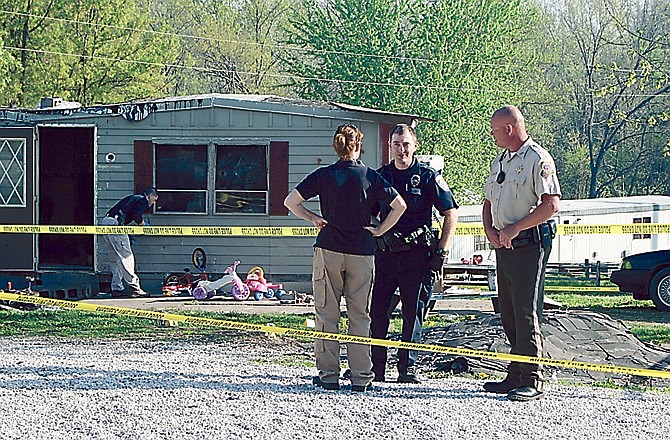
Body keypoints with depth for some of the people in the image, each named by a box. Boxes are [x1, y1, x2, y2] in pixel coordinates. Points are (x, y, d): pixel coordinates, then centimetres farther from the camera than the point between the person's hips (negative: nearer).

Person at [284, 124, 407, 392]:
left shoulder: (323, 175, 0)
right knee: (360, 317, 6)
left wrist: (313, 218, 8)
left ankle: (328, 375, 3)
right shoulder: (370, 177, 0)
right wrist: (379, 230, 5)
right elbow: (399, 206, -3)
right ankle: (361, 377, 4)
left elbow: (291, 202, -2)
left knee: (327, 315, 6)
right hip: (361, 252, 0)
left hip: (329, 249, 0)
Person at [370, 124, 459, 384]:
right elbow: (369, 216, 21)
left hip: (417, 254, -3)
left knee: (413, 312, 0)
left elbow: (451, 213, 2)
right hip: (385, 252, 3)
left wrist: (442, 251, -4)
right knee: (377, 311, 0)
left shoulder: (428, 177, 1)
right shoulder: (380, 176, 12)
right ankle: (375, 368, 7)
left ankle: (408, 367, 6)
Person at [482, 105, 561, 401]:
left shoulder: (538, 159, -10)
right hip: (504, 244, 9)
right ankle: (515, 376, 17)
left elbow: (551, 204, -18)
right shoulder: (499, 161, 18)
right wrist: (490, 231, 3)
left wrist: (514, 229, -17)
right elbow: (489, 201, 23)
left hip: (529, 243, -9)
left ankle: (532, 380, -9)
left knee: (526, 312, -11)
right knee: (508, 312, 10)